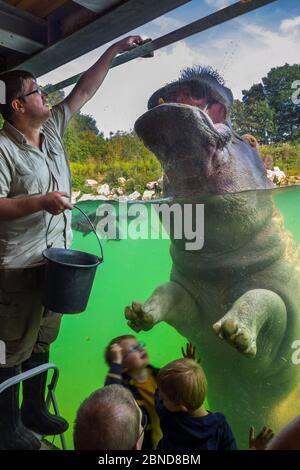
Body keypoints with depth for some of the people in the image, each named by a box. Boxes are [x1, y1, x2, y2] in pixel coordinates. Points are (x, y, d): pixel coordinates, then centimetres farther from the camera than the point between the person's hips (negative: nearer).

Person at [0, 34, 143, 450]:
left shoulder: (52, 129, 9)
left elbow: (84, 90, 16)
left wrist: (115, 49, 20)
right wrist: (39, 202, -24)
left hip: (56, 260, 8)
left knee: (42, 342, 19)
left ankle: (34, 411, 37)